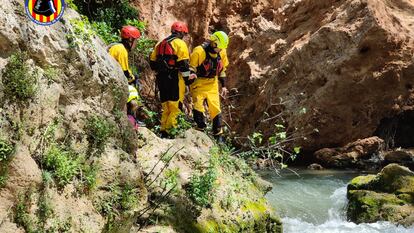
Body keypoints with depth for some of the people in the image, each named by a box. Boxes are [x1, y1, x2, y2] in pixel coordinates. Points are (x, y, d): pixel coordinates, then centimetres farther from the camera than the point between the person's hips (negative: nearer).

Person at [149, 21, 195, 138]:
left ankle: (163, 130, 15)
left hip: (162, 79, 7)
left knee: (166, 106, 15)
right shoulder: (180, 43, -6)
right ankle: (169, 130, -10)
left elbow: (152, 62, 16)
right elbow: (183, 63, -13)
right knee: (176, 106, -4)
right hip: (175, 79, -7)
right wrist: (187, 77, -5)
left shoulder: (160, 43, 16)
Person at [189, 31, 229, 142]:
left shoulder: (222, 53, 2)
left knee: (215, 108, 3)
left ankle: (218, 134, 12)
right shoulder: (199, 51, -17)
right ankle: (200, 130, -2)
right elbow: (191, 68, -11)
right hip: (199, 84, -4)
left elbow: (222, 70, 15)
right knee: (198, 106, -15)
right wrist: (190, 84, -20)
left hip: (212, 85, 4)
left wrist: (223, 86, 14)